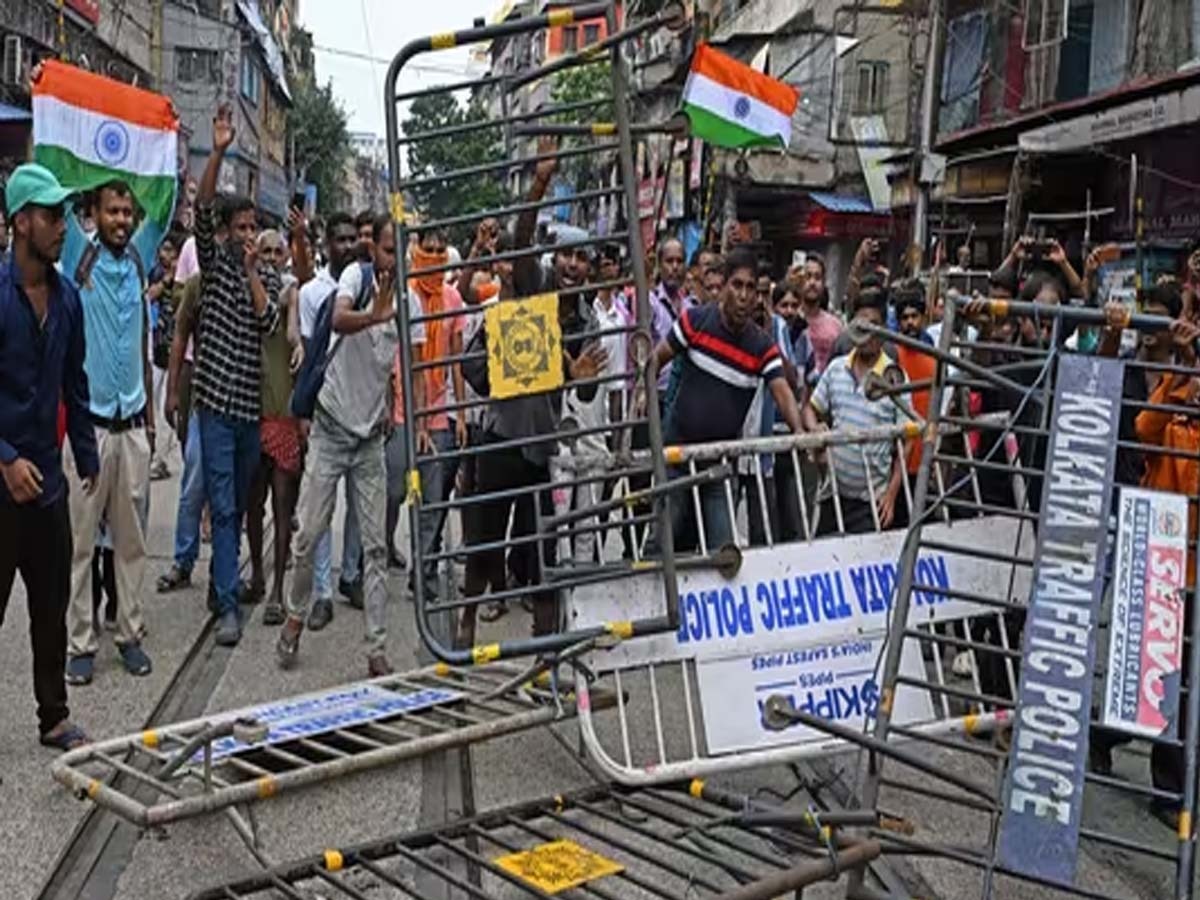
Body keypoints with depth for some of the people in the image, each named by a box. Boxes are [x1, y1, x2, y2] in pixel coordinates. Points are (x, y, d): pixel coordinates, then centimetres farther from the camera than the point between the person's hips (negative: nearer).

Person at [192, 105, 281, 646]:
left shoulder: (268, 275, 10)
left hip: (252, 402, 3)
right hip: (217, 398, -3)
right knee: (222, 505, -7)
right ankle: (228, 606, -7)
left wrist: (252, 271, -9)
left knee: (240, 505, 14)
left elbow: (268, 321, -6)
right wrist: (218, 153, -20)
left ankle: (226, 576, 30)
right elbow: (202, 210, -11)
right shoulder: (214, 260, 4)